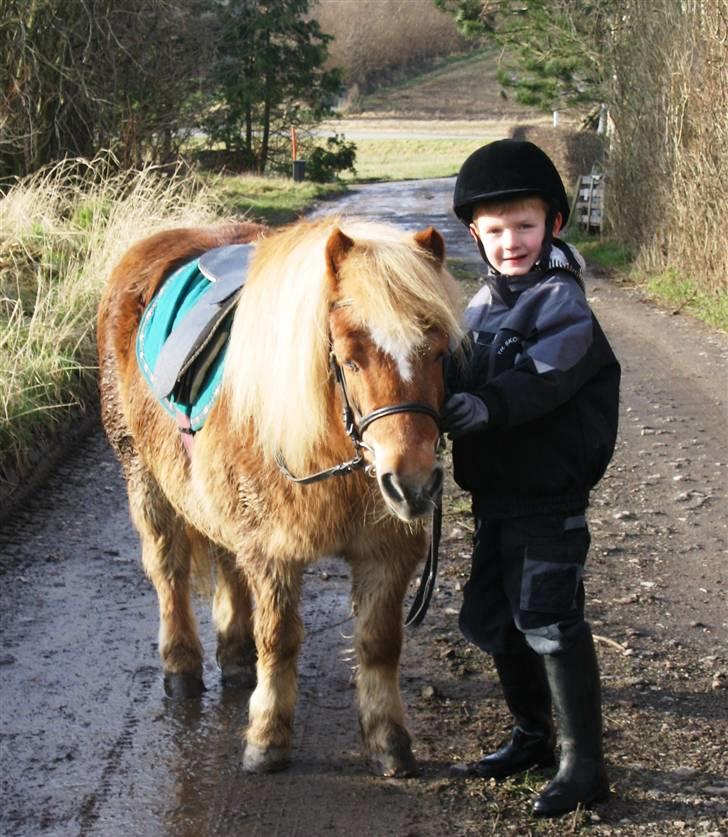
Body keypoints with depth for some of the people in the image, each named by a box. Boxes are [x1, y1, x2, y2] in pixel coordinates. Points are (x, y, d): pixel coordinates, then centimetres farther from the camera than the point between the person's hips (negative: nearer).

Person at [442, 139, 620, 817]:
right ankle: (532, 736, 33)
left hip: (549, 493, -8)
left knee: (548, 619, -10)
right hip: (493, 491, 8)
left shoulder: (561, 300, -11)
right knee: (492, 618, 16)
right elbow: (462, 379, 14)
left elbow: (543, 380, -27)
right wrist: (437, 405, -7)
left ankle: (583, 765, -1)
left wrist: (486, 406, -41)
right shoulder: (482, 306, 12)